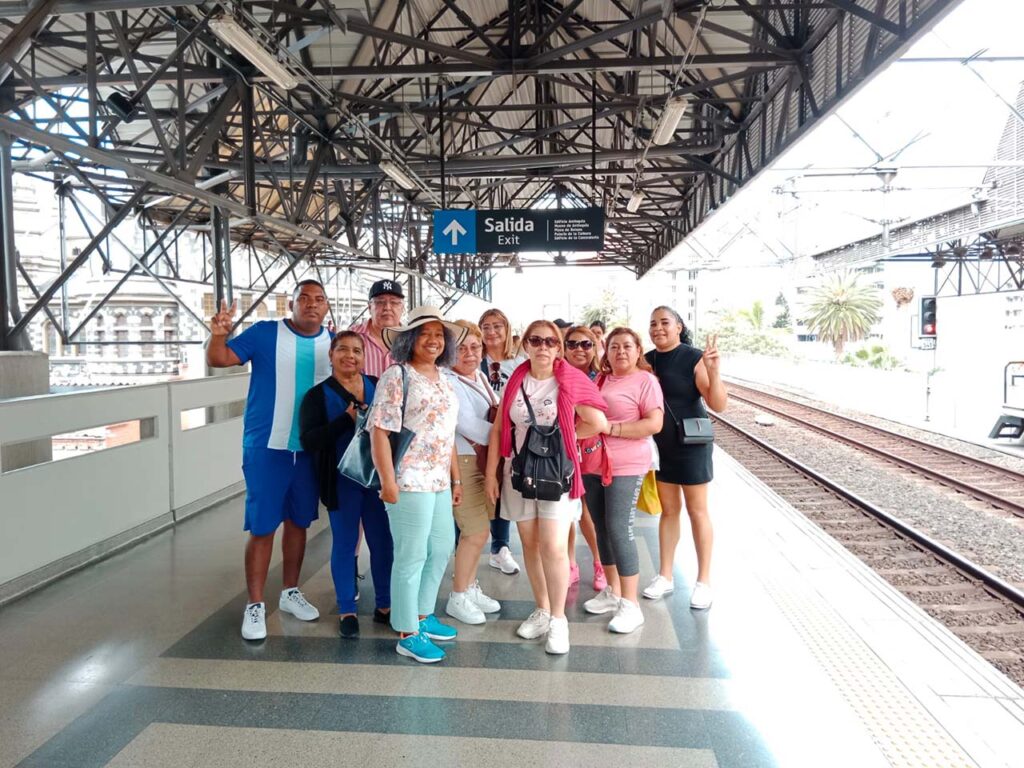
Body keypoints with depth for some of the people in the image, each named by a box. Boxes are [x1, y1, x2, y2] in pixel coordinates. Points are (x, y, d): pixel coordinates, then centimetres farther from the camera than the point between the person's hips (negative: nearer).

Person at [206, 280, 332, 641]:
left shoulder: (333, 342, 3)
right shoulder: (265, 332, -6)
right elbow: (219, 360, -9)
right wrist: (218, 335, -28)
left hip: (311, 448, 4)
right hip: (266, 446, -4)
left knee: (298, 521, 16)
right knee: (262, 527, 0)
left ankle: (290, 592, 32)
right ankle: (255, 605, 14)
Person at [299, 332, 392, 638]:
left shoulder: (378, 386, 5)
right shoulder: (318, 394, -3)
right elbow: (308, 440, -13)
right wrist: (347, 419, -23)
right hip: (342, 480, -2)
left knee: (382, 541, 9)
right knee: (344, 544, 8)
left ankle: (384, 605, 25)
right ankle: (346, 611, 21)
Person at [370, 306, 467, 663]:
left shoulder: (443, 380, 14)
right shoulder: (397, 376, -9)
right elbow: (379, 431, -15)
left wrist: (456, 478, 19)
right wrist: (387, 481, -19)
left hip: (440, 482, 8)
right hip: (410, 482, -8)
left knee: (440, 550, 18)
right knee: (411, 557, 0)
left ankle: (423, 616, 36)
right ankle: (407, 634, 13)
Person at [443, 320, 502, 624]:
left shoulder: (480, 376, 10)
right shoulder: (447, 382, -16)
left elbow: (497, 412, 16)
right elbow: (468, 426, -21)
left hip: (485, 460, 8)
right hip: (462, 462, -8)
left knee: (476, 530, 15)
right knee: (477, 532, -5)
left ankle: (470, 587, 32)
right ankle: (458, 598, 12)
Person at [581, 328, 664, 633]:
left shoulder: (645, 380, -6)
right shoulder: (601, 380, 13)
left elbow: (654, 424, -16)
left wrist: (611, 428, -18)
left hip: (625, 468, -7)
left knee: (619, 531, -9)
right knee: (602, 529, 13)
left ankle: (630, 605, 1)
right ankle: (612, 592, 28)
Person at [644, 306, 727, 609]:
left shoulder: (694, 358, -15)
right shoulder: (647, 361, 2)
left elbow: (719, 405, -18)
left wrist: (713, 370, -33)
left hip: (691, 444, -5)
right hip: (660, 445, 5)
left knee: (697, 511, 6)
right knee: (668, 510, 14)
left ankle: (704, 580, 18)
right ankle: (665, 576, 24)